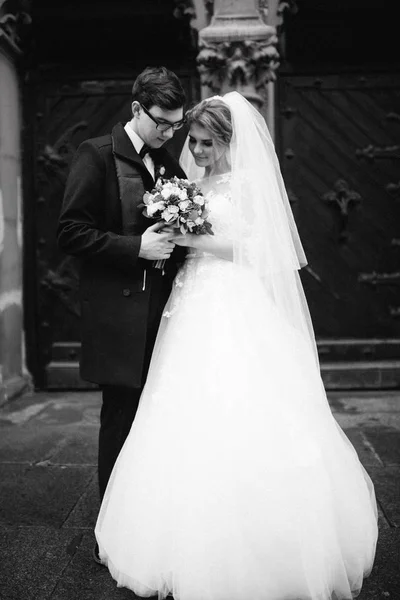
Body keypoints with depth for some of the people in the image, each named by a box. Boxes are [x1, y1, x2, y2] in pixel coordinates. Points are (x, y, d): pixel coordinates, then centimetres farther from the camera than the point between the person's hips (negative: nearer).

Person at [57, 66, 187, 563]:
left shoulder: (170, 164, 15)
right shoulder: (96, 155, -4)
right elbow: (71, 233, -10)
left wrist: (176, 240, 2)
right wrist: (137, 248, -18)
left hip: (164, 312, 5)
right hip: (119, 316, -5)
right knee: (121, 423, 5)